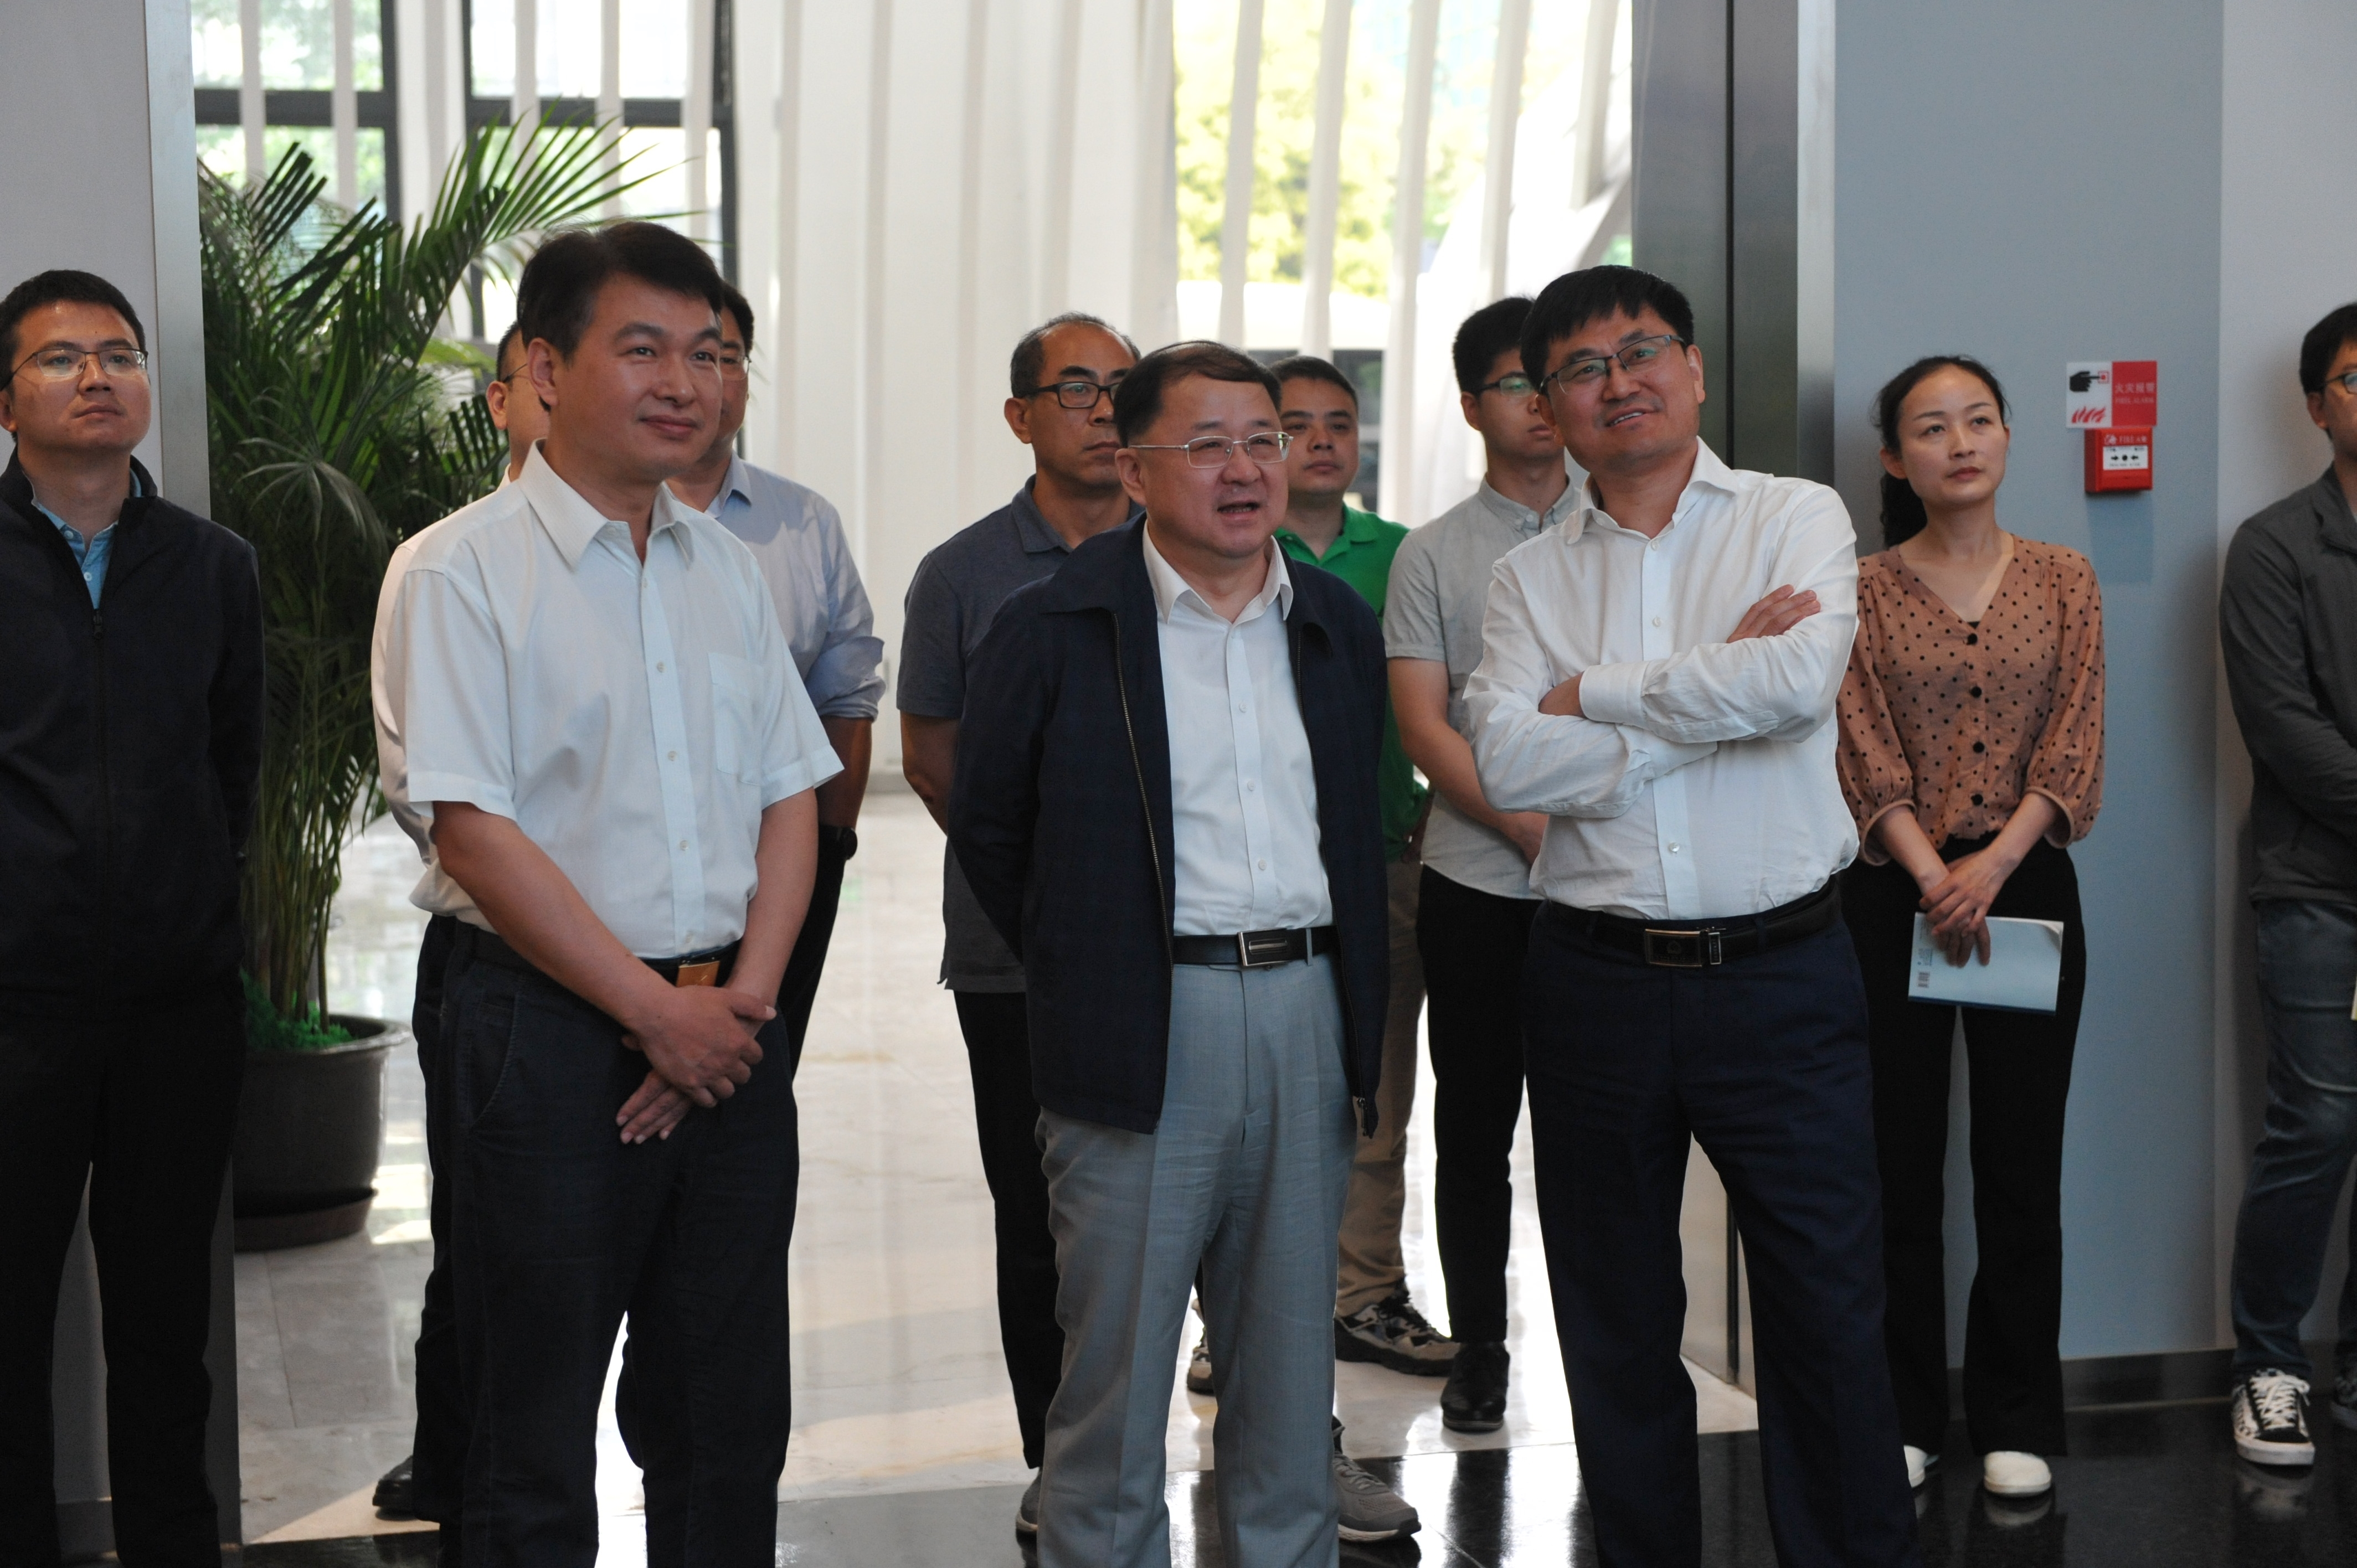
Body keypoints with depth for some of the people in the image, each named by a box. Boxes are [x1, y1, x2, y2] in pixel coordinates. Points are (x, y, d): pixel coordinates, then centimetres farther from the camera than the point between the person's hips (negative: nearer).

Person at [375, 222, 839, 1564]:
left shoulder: (726, 566, 12)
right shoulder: (465, 573, -7)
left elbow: (790, 798, 10)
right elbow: (475, 834, -13)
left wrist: (744, 999, -4)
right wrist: (657, 1010, -13)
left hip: (729, 1035, 5)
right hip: (552, 1026, -5)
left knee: (732, 1419, 13)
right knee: (539, 1436, 5)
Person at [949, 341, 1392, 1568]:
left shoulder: (1339, 629, 11)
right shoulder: (1053, 627, -3)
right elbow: (988, 831, 4)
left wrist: (1357, 1025, 13)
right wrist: (1084, 971, 5)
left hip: (1306, 1022, 4)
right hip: (1141, 1038, -4)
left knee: (1290, 1375, 13)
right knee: (1115, 1375, 3)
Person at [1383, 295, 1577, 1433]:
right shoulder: (1432, 554, 6)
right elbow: (1422, 727, -1)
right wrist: (1534, 829, -11)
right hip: (1480, 883, 0)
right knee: (1474, 1133, 7)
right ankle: (1477, 1352, 19)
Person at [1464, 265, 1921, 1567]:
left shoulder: (1797, 519, 2)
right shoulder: (1528, 578, 6)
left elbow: (1801, 678, -18)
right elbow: (1509, 766, -9)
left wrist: (1593, 693, -9)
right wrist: (1715, 692, -11)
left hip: (1782, 973, -2)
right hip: (1596, 981, 2)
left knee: (1829, 1308, 4)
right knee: (1615, 1323, 12)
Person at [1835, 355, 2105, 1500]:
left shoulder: (2063, 582, 6)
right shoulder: (1863, 592, 2)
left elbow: (2073, 748, -2)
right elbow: (1867, 755, -5)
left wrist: (1991, 864, -14)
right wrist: (1933, 876, -17)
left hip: (2029, 887, 1)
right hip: (1892, 896, -1)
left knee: (2021, 1165, 5)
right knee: (1899, 1162, 4)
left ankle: (2016, 1419, 16)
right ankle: (1903, 1416, 15)